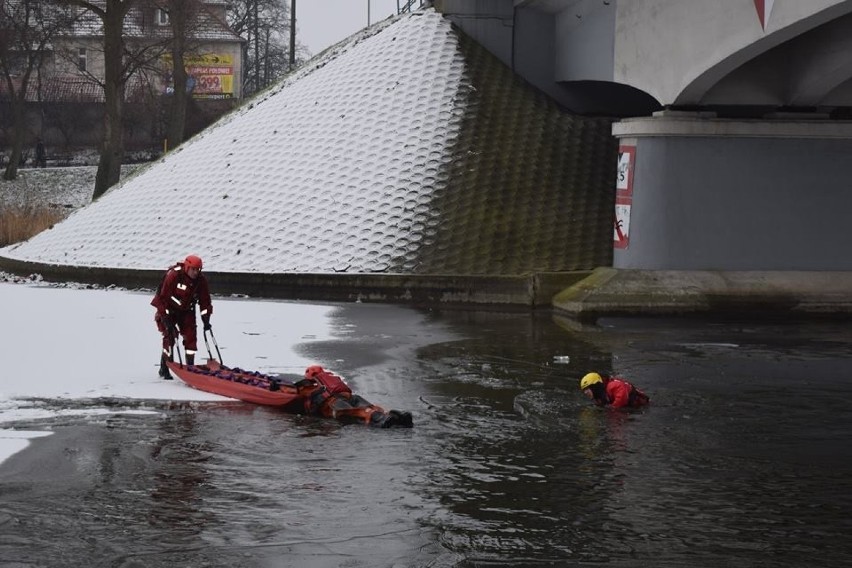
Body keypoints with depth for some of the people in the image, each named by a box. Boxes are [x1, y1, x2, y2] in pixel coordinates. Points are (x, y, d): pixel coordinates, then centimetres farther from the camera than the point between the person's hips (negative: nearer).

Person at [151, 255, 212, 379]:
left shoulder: (201, 280, -12)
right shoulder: (173, 275, -27)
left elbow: (205, 300, -1)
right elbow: (163, 297, -25)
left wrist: (206, 319, -6)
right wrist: (166, 319, -27)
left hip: (186, 310, 5)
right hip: (168, 310, -5)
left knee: (191, 336, -5)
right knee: (170, 336, -13)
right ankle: (164, 369, -3)